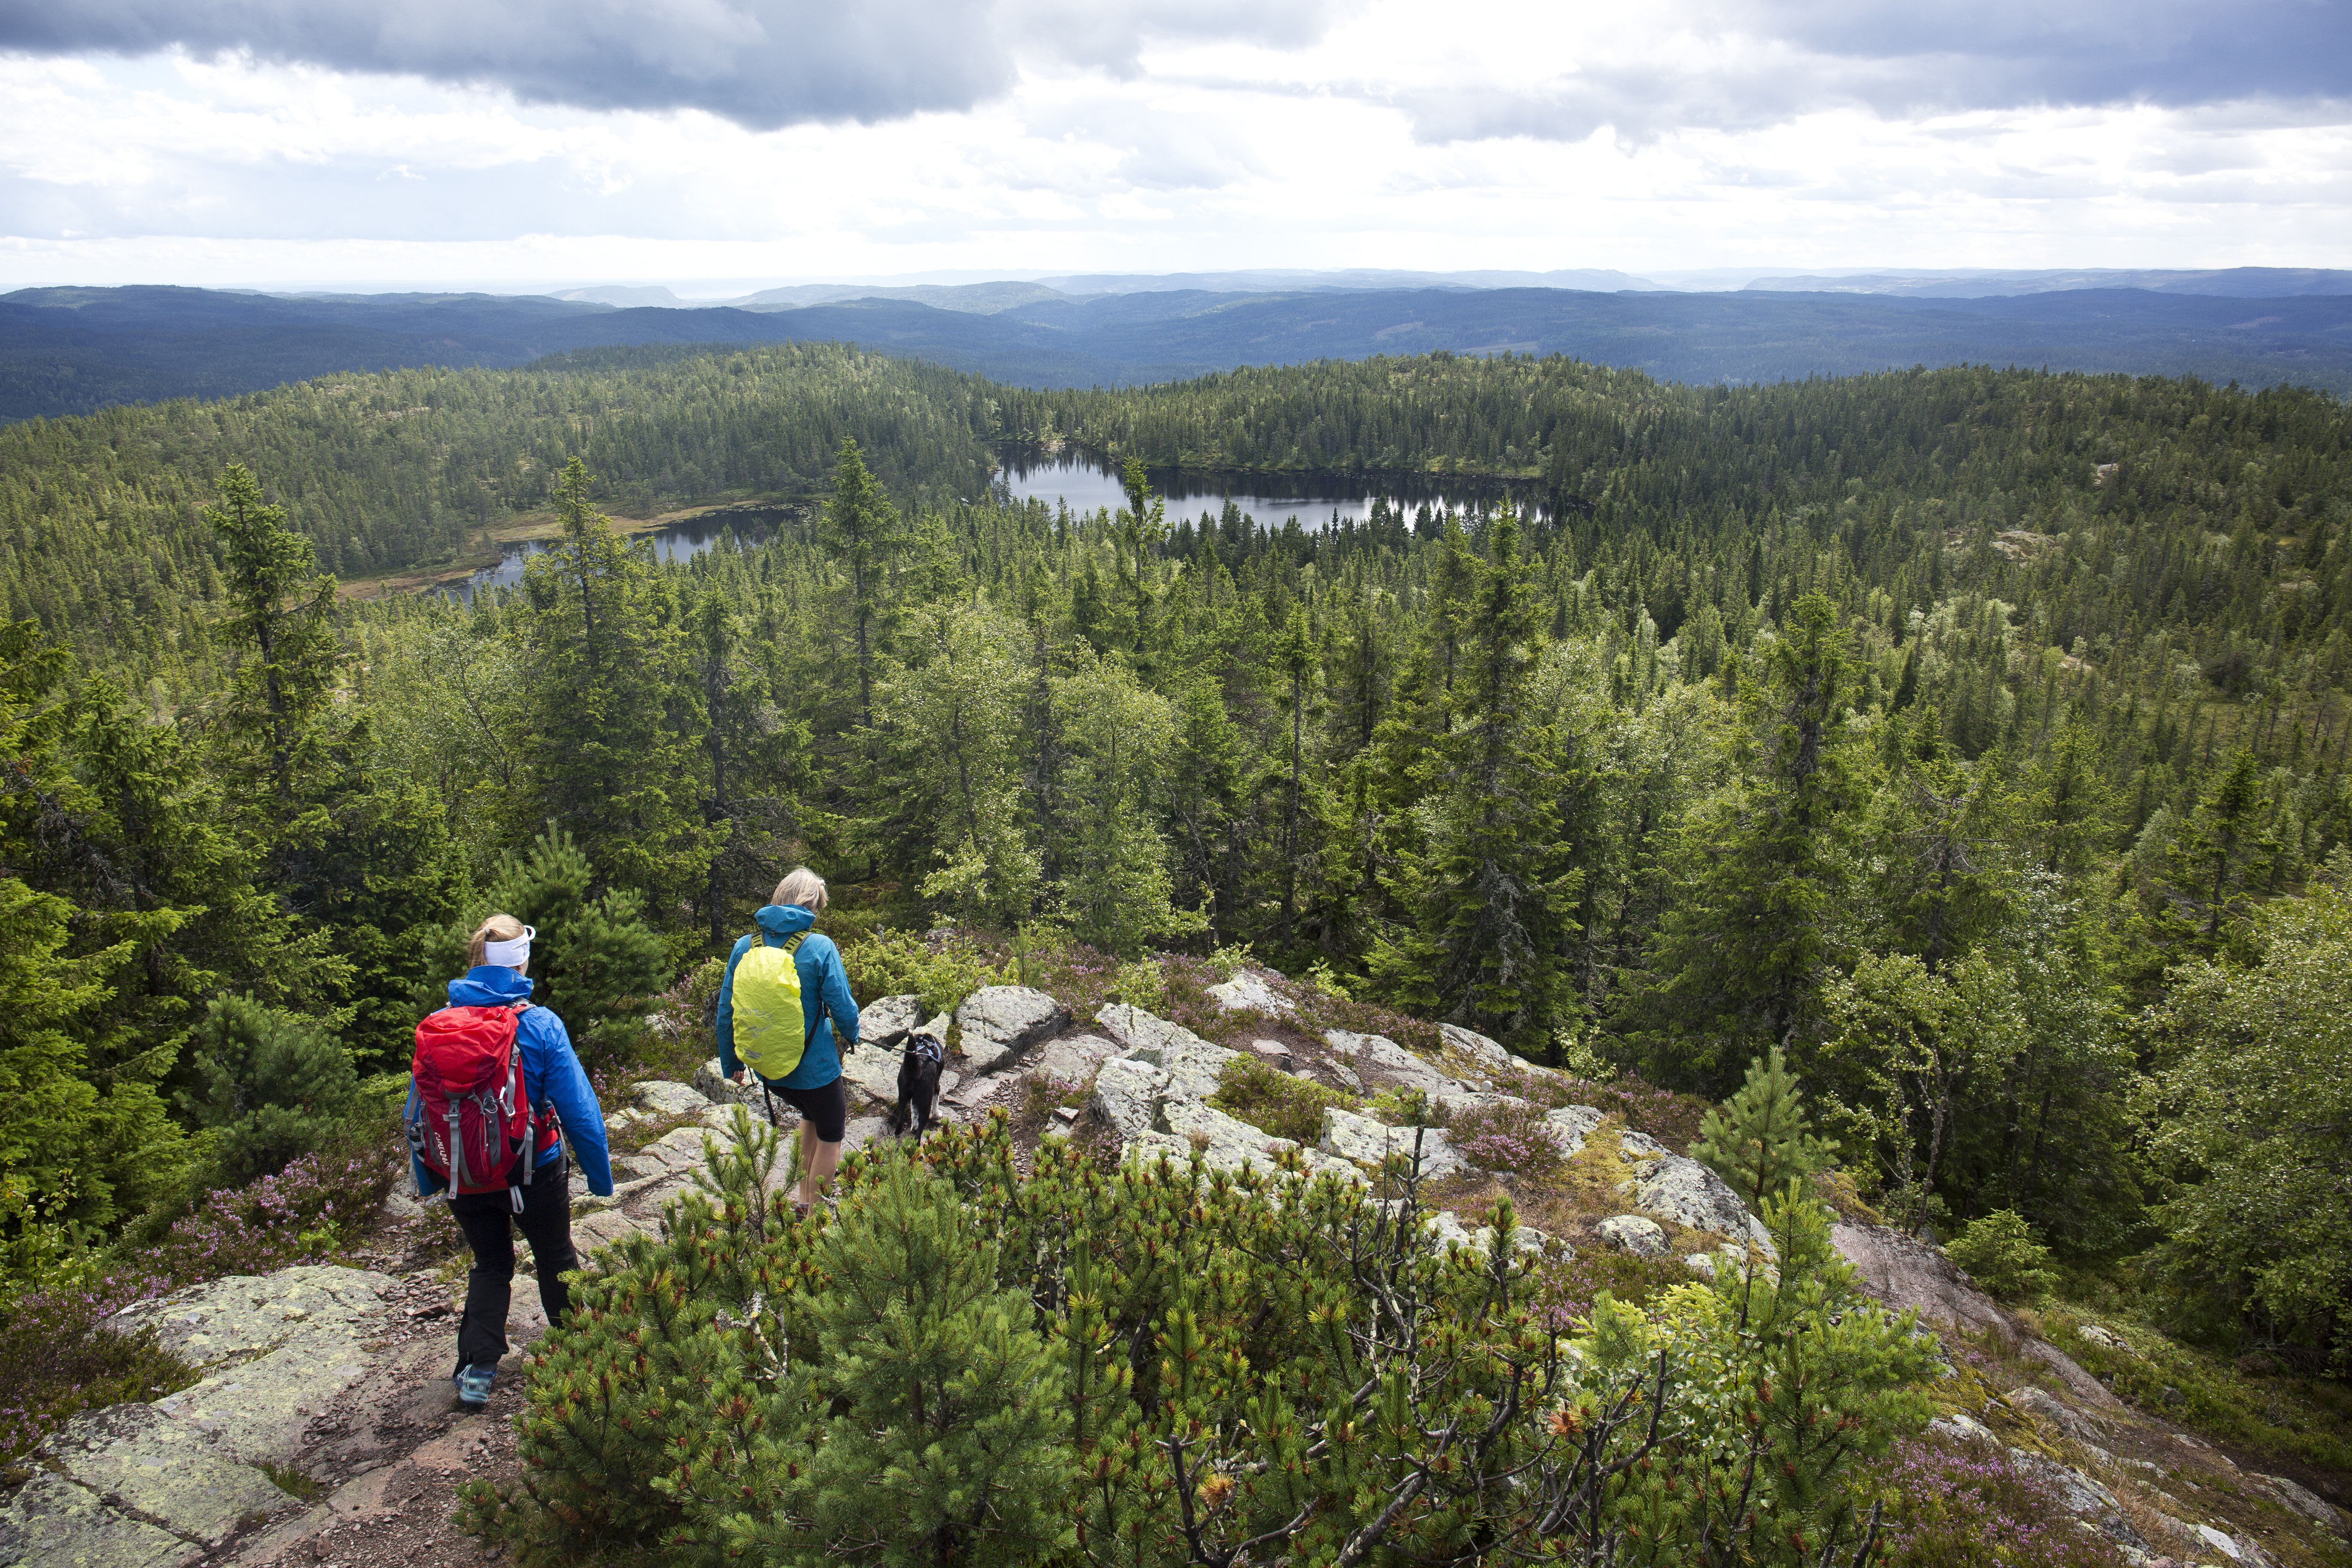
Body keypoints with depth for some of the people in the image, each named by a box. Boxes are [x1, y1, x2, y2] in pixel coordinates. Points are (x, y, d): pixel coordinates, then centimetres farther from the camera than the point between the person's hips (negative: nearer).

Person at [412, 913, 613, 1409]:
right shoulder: (540, 1025, -18)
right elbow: (578, 1108, -15)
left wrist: (425, 1179, 14)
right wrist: (600, 1176, -4)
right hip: (532, 1172, -2)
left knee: (490, 1266, 22)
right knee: (556, 1261, 21)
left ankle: (476, 1370, 14)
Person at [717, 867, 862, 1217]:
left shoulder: (745, 947, -5)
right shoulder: (820, 948, -17)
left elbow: (726, 1013, 1)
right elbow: (843, 1008, -15)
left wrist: (732, 1064, 14)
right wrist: (853, 1037, 7)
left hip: (766, 1069, 5)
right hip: (814, 1067, -5)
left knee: (812, 1115, 32)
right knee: (830, 1135, 21)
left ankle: (803, 1197, 37)